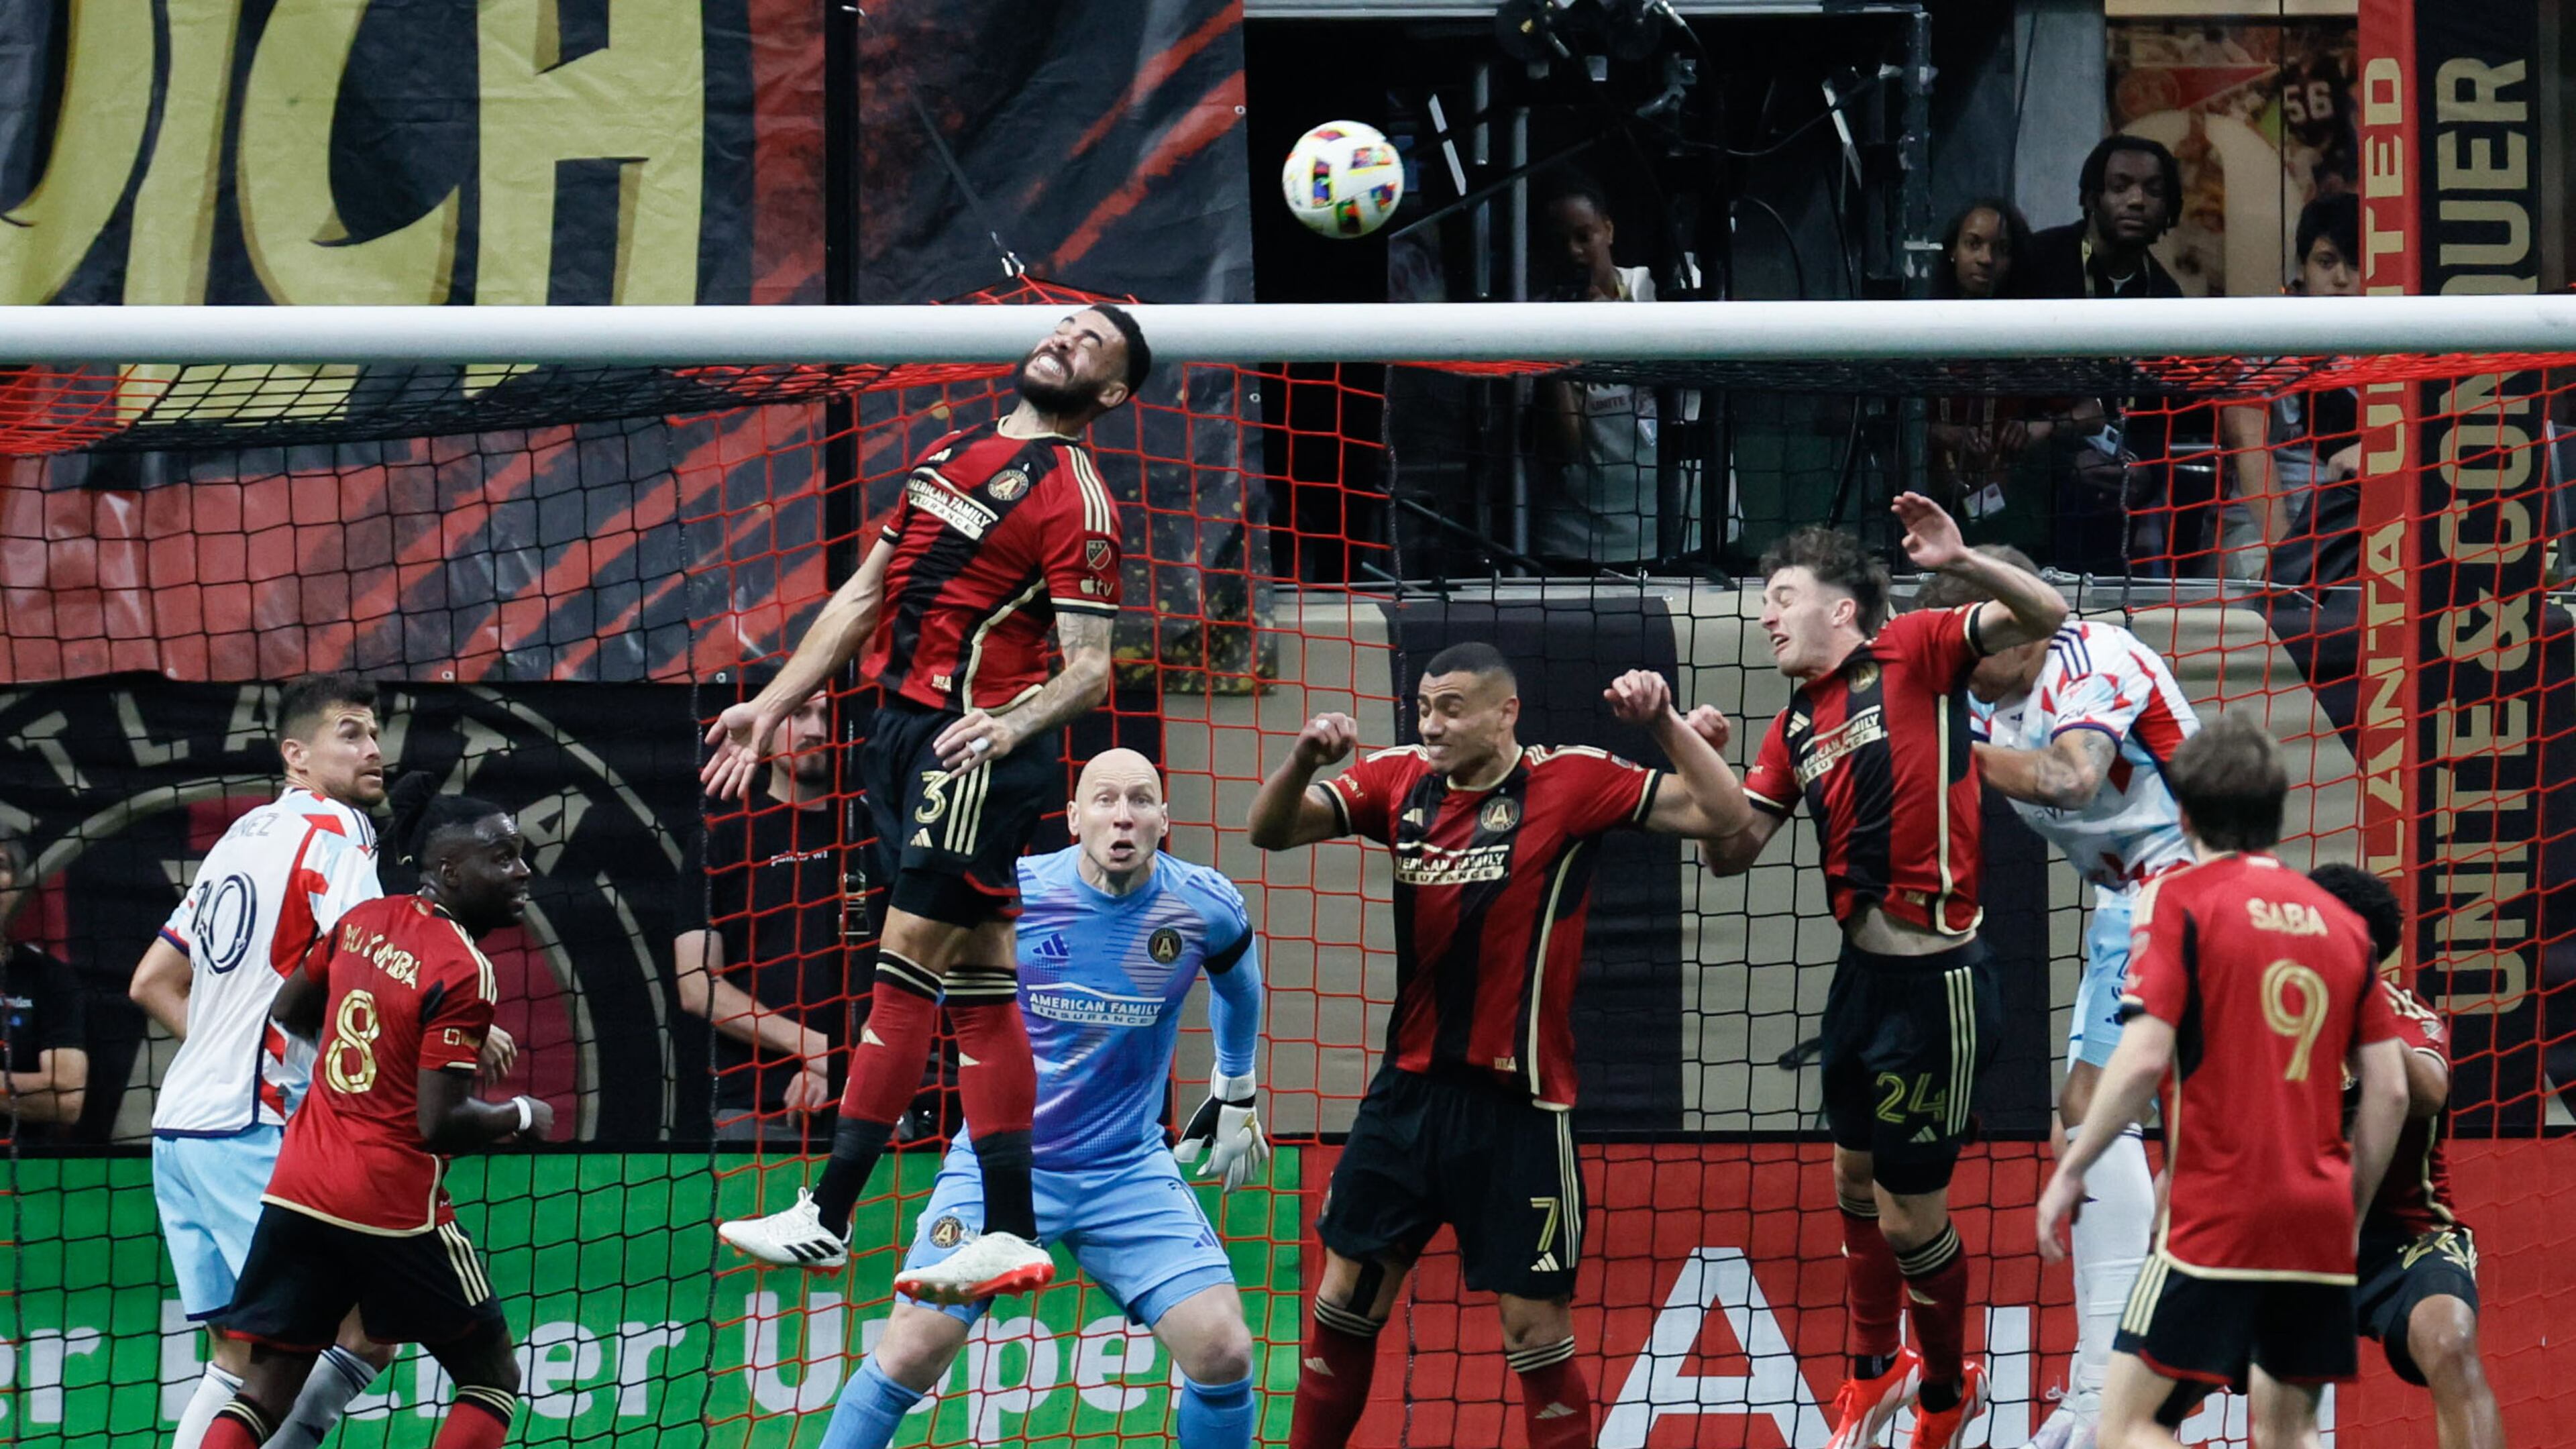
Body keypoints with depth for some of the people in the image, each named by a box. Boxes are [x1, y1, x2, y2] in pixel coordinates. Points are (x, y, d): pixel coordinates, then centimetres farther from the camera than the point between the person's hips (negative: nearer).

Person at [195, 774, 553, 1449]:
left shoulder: (364, 920, 7)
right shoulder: (464, 972, -15)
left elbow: (290, 1008, 23)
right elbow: (440, 1123, -19)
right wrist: (522, 1117, -2)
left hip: (297, 1190, 7)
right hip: (397, 1208, -7)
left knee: (267, 1387, 7)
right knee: (493, 1374, 9)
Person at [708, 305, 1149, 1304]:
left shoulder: (1074, 498, -7)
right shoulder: (951, 455, 17)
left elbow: (1091, 669, -13)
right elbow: (865, 595, 22)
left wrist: (1013, 723, -31)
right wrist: (771, 707, 20)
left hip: (980, 746, -8)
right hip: (903, 731, 8)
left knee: (907, 967, -9)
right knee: (977, 985, 6)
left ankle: (826, 1218, -8)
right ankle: (1010, 1238, 5)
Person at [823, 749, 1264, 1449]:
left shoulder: (1205, 907, -7)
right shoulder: (1008, 893, -14)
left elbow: (1237, 984, 18)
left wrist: (1236, 1094, 27)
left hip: (1131, 1172, 2)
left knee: (1223, 1352, -13)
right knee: (910, 1354, -12)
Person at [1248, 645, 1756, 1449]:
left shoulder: (1570, 782, -8)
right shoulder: (1401, 780, 3)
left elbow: (1723, 812, -10)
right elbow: (1272, 828, -3)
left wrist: (1666, 722, -23)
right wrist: (1306, 759, -22)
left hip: (1515, 1109, -4)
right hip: (1409, 1090, 4)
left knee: (1537, 1334, -2)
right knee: (1343, 1307, 11)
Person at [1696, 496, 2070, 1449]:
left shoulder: (1912, 653, -6)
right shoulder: (1797, 728, 13)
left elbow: (2045, 617, -14)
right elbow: (1732, 852, 12)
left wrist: (1961, 563, -31)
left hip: (1934, 979, -8)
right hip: (1862, 971, 8)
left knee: (1909, 1216, 1)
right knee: (1855, 1183, 22)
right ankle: (1874, 1371, 43)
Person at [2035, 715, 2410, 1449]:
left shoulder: (2179, 898, -3)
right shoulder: (2340, 920, 12)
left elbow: (2144, 1058, -14)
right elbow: (2390, 1092, 10)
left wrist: (2069, 1172, -4)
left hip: (2214, 1222, -6)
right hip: (2319, 1224, 6)